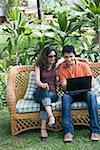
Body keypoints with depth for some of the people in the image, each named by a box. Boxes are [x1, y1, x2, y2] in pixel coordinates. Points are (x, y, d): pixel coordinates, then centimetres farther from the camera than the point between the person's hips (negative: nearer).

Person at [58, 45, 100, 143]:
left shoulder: (84, 65, -2)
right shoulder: (61, 69, -2)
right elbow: (64, 86, -8)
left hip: (83, 92, 0)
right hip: (70, 93, 0)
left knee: (91, 95, -33)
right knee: (65, 97, -34)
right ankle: (68, 132, -38)